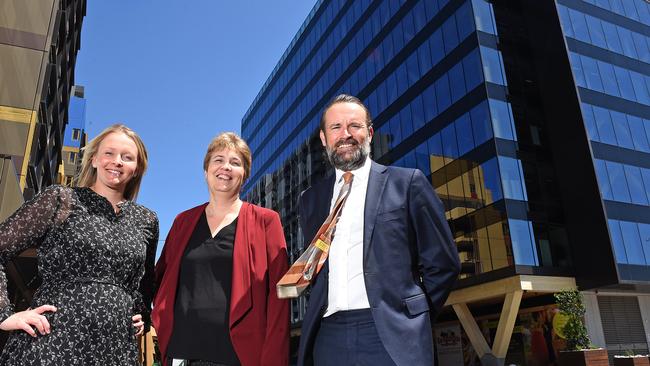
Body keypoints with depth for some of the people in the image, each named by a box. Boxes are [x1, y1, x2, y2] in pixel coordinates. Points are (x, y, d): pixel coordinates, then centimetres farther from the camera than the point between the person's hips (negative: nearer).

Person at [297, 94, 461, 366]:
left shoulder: (407, 182, 2)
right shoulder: (310, 199, 14)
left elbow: (443, 263, 3)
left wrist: (413, 318, 5)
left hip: (390, 335, -3)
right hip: (327, 336, 4)